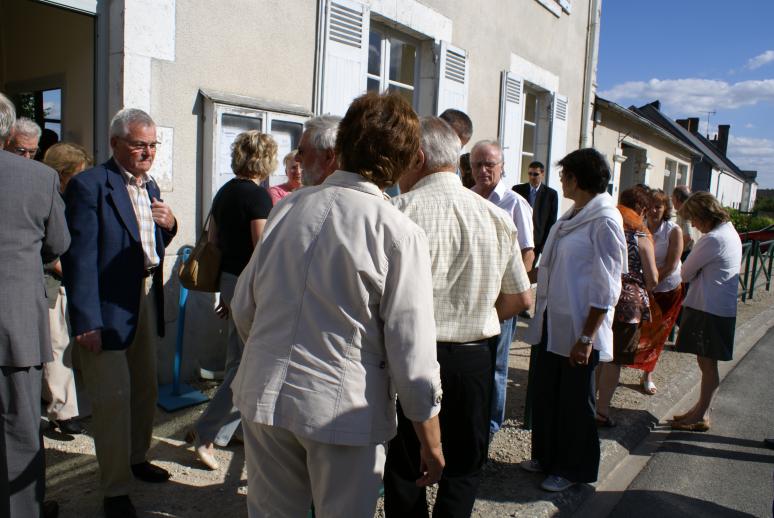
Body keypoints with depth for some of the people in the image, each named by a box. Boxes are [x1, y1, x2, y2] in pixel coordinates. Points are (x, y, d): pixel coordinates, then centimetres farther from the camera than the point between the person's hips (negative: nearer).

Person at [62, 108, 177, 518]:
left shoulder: (150, 186, 11)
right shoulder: (89, 185, -14)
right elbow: (79, 256, -19)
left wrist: (169, 224, -5)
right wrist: (87, 321, -22)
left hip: (146, 301, 8)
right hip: (108, 308, -8)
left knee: (145, 390, 20)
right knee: (113, 398, -1)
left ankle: (137, 457, 40)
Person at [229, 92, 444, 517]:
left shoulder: (287, 207, -1)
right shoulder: (399, 233, -15)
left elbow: (243, 307, 5)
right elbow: (412, 352, -14)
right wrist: (431, 441, -2)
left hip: (263, 394, 4)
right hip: (343, 406, -4)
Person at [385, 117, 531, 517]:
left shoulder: (399, 210, -14)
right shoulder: (497, 217, 1)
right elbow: (522, 299, 8)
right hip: (475, 359, 4)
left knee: (404, 468, 15)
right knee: (463, 468, 20)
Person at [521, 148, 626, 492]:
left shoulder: (604, 221, -16)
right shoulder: (571, 216, 10)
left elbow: (606, 288, -18)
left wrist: (586, 337, -19)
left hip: (579, 329, -8)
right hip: (553, 323, 8)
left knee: (575, 402, 9)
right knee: (546, 394, 17)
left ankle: (572, 470, 27)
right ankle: (546, 455, 36)